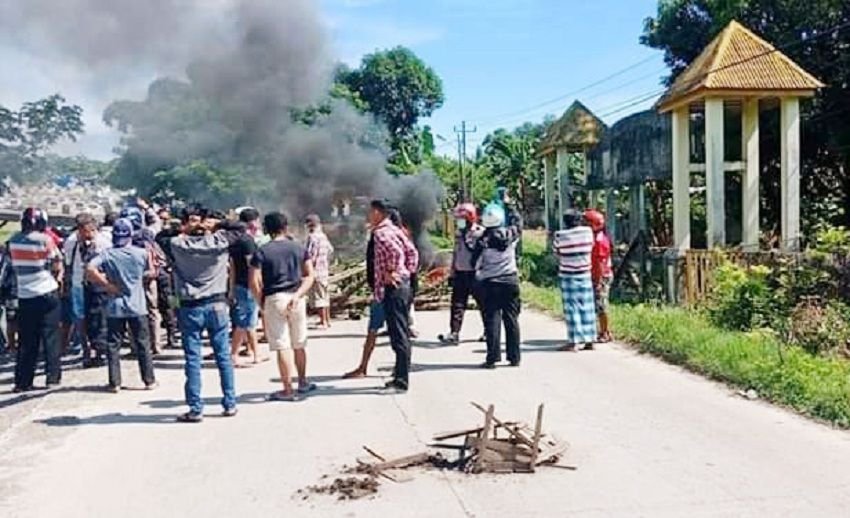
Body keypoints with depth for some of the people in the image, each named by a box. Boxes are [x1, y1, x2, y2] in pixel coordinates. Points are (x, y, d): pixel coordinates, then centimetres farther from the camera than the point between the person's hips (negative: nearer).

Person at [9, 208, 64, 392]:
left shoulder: (13, 241, 3)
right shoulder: (45, 240, -10)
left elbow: (16, 266, 9)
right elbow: (57, 266, -6)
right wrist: (57, 276, 13)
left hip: (24, 296, 4)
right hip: (47, 294, -4)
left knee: (26, 340, 9)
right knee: (50, 336, 5)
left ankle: (22, 381, 9)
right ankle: (53, 377, 5)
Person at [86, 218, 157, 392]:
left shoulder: (107, 254, -6)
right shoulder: (141, 253, -5)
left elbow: (90, 270, -19)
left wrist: (107, 284, -12)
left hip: (115, 308, 0)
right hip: (137, 307, 0)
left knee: (113, 345, 8)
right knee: (143, 345, 9)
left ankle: (115, 383, 9)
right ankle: (149, 381, 14)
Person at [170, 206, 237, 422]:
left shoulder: (177, 245, -8)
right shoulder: (220, 242, -4)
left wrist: (185, 232, 8)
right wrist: (211, 229, 10)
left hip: (190, 308, -2)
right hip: (217, 305, 2)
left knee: (193, 359, 3)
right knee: (223, 356, 8)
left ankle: (196, 409, 5)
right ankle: (230, 404, 15)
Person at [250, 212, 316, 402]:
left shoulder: (262, 252, -4)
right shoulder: (299, 248, 7)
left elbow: (255, 282, -11)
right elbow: (310, 275, 1)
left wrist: (261, 302, 2)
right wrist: (298, 295, -6)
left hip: (273, 299, -3)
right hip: (296, 298, 3)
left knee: (282, 347, 0)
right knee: (299, 345, 17)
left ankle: (288, 390, 3)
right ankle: (303, 383, 29)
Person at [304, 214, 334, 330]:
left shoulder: (312, 237, -16)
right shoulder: (323, 236, 11)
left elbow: (311, 255, -22)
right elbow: (330, 249, 21)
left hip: (316, 271, -9)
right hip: (325, 270, 9)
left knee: (318, 297, -4)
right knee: (325, 295, 16)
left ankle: (324, 322, -3)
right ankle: (327, 319, 25)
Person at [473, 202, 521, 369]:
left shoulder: (483, 240, -11)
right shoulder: (511, 234, -3)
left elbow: (475, 263, -4)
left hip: (490, 283, -3)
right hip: (510, 280, 3)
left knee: (492, 320, 1)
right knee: (512, 319, 8)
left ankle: (492, 358, -1)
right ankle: (514, 357, 11)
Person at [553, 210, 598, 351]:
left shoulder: (560, 235, -10)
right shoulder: (588, 231, -2)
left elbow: (556, 253, -1)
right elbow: (590, 248, 9)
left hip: (568, 276, -3)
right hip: (585, 274, 3)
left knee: (572, 308, -1)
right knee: (587, 308, 8)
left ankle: (573, 342, -1)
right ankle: (589, 340, 12)